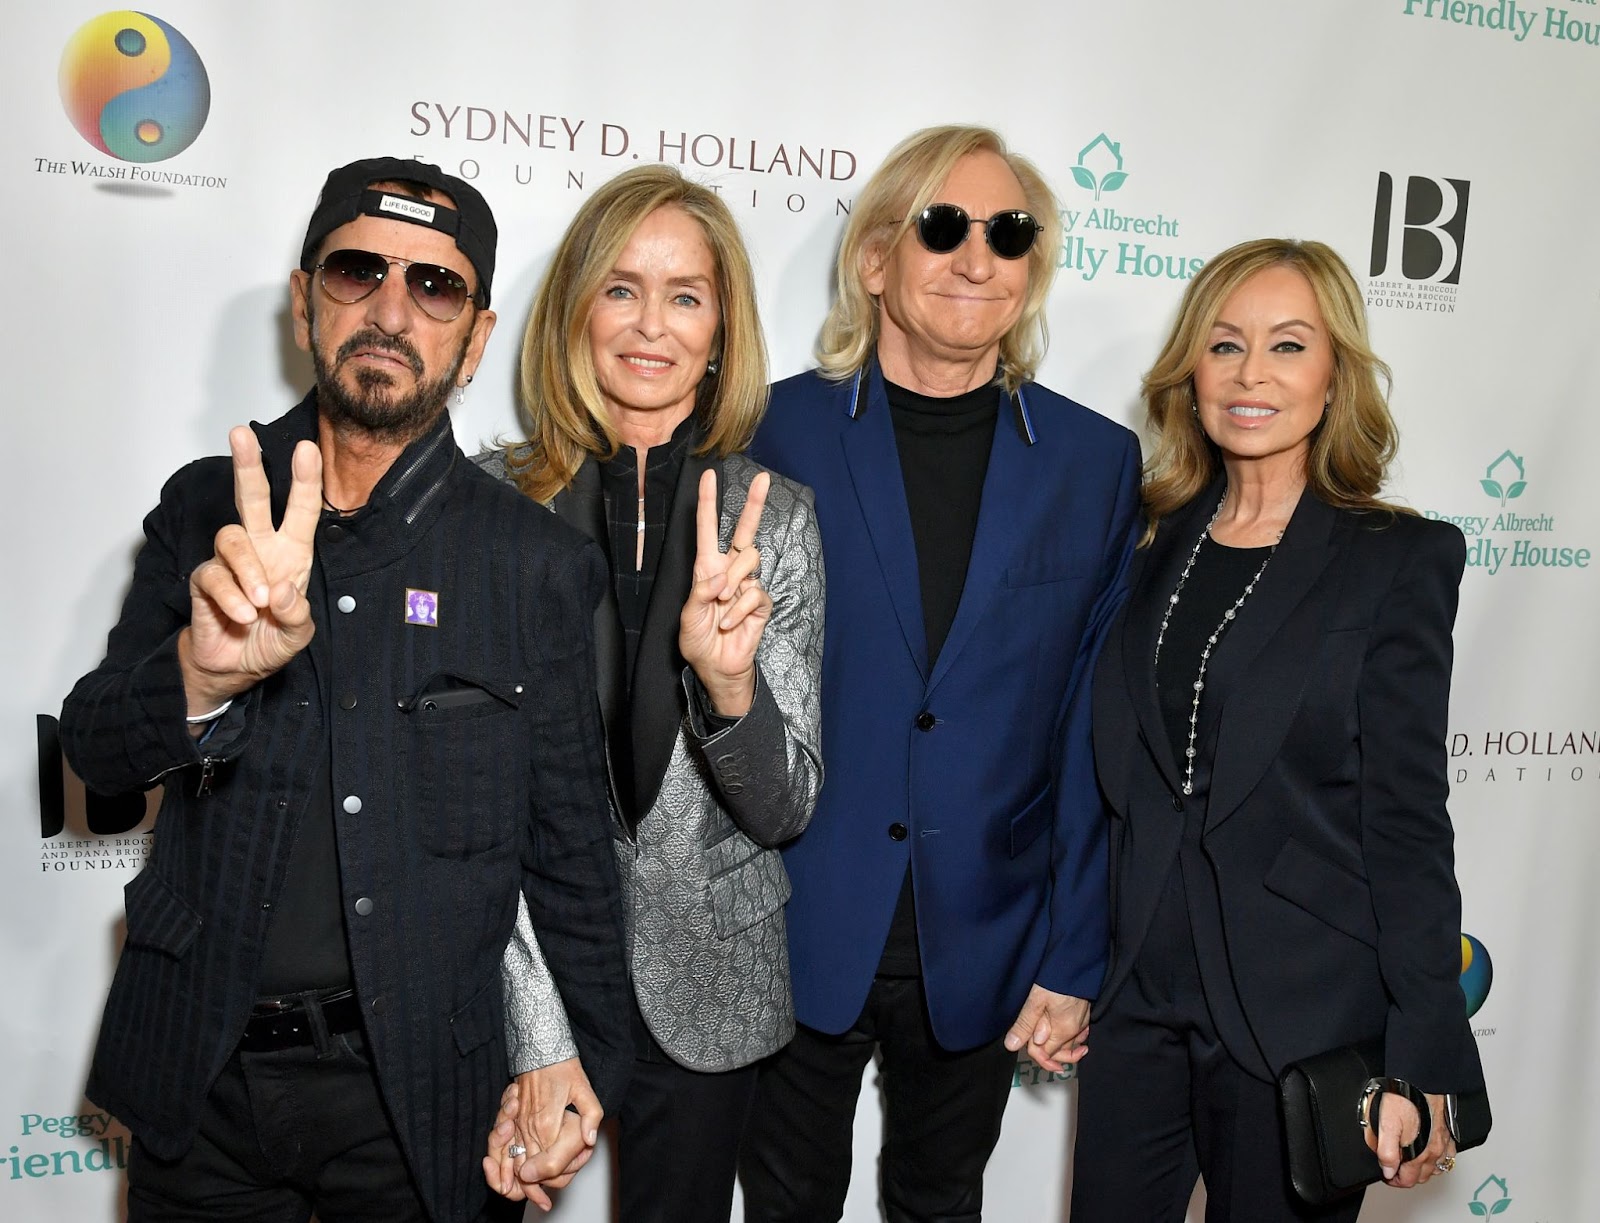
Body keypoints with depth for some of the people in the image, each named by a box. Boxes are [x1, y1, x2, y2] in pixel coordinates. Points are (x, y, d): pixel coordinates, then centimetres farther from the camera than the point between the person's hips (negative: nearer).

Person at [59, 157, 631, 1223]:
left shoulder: (540, 563, -7)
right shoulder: (205, 512, -1)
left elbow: (570, 846, -2)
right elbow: (95, 746, -8)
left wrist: (584, 1072, 3)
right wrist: (204, 675, -30)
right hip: (195, 1072, 3)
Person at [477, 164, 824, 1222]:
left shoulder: (775, 518, -5)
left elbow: (786, 809, -6)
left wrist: (731, 683, -26)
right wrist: (536, 1034, -14)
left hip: (702, 992, 1)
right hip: (508, 976, -1)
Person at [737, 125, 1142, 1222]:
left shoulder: (1098, 463, -1)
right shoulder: (775, 433, -7)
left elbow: (1095, 734, -1)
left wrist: (1074, 958, -1)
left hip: (983, 952, 2)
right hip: (796, 936, -1)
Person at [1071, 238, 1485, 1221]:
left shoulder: (1399, 561, -6)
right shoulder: (1150, 546, 5)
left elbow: (1406, 821, -8)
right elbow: (1111, 776, 9)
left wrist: (1422, 1064, -9)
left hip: (1302, 1017, -3)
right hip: (1137, 998, 4)